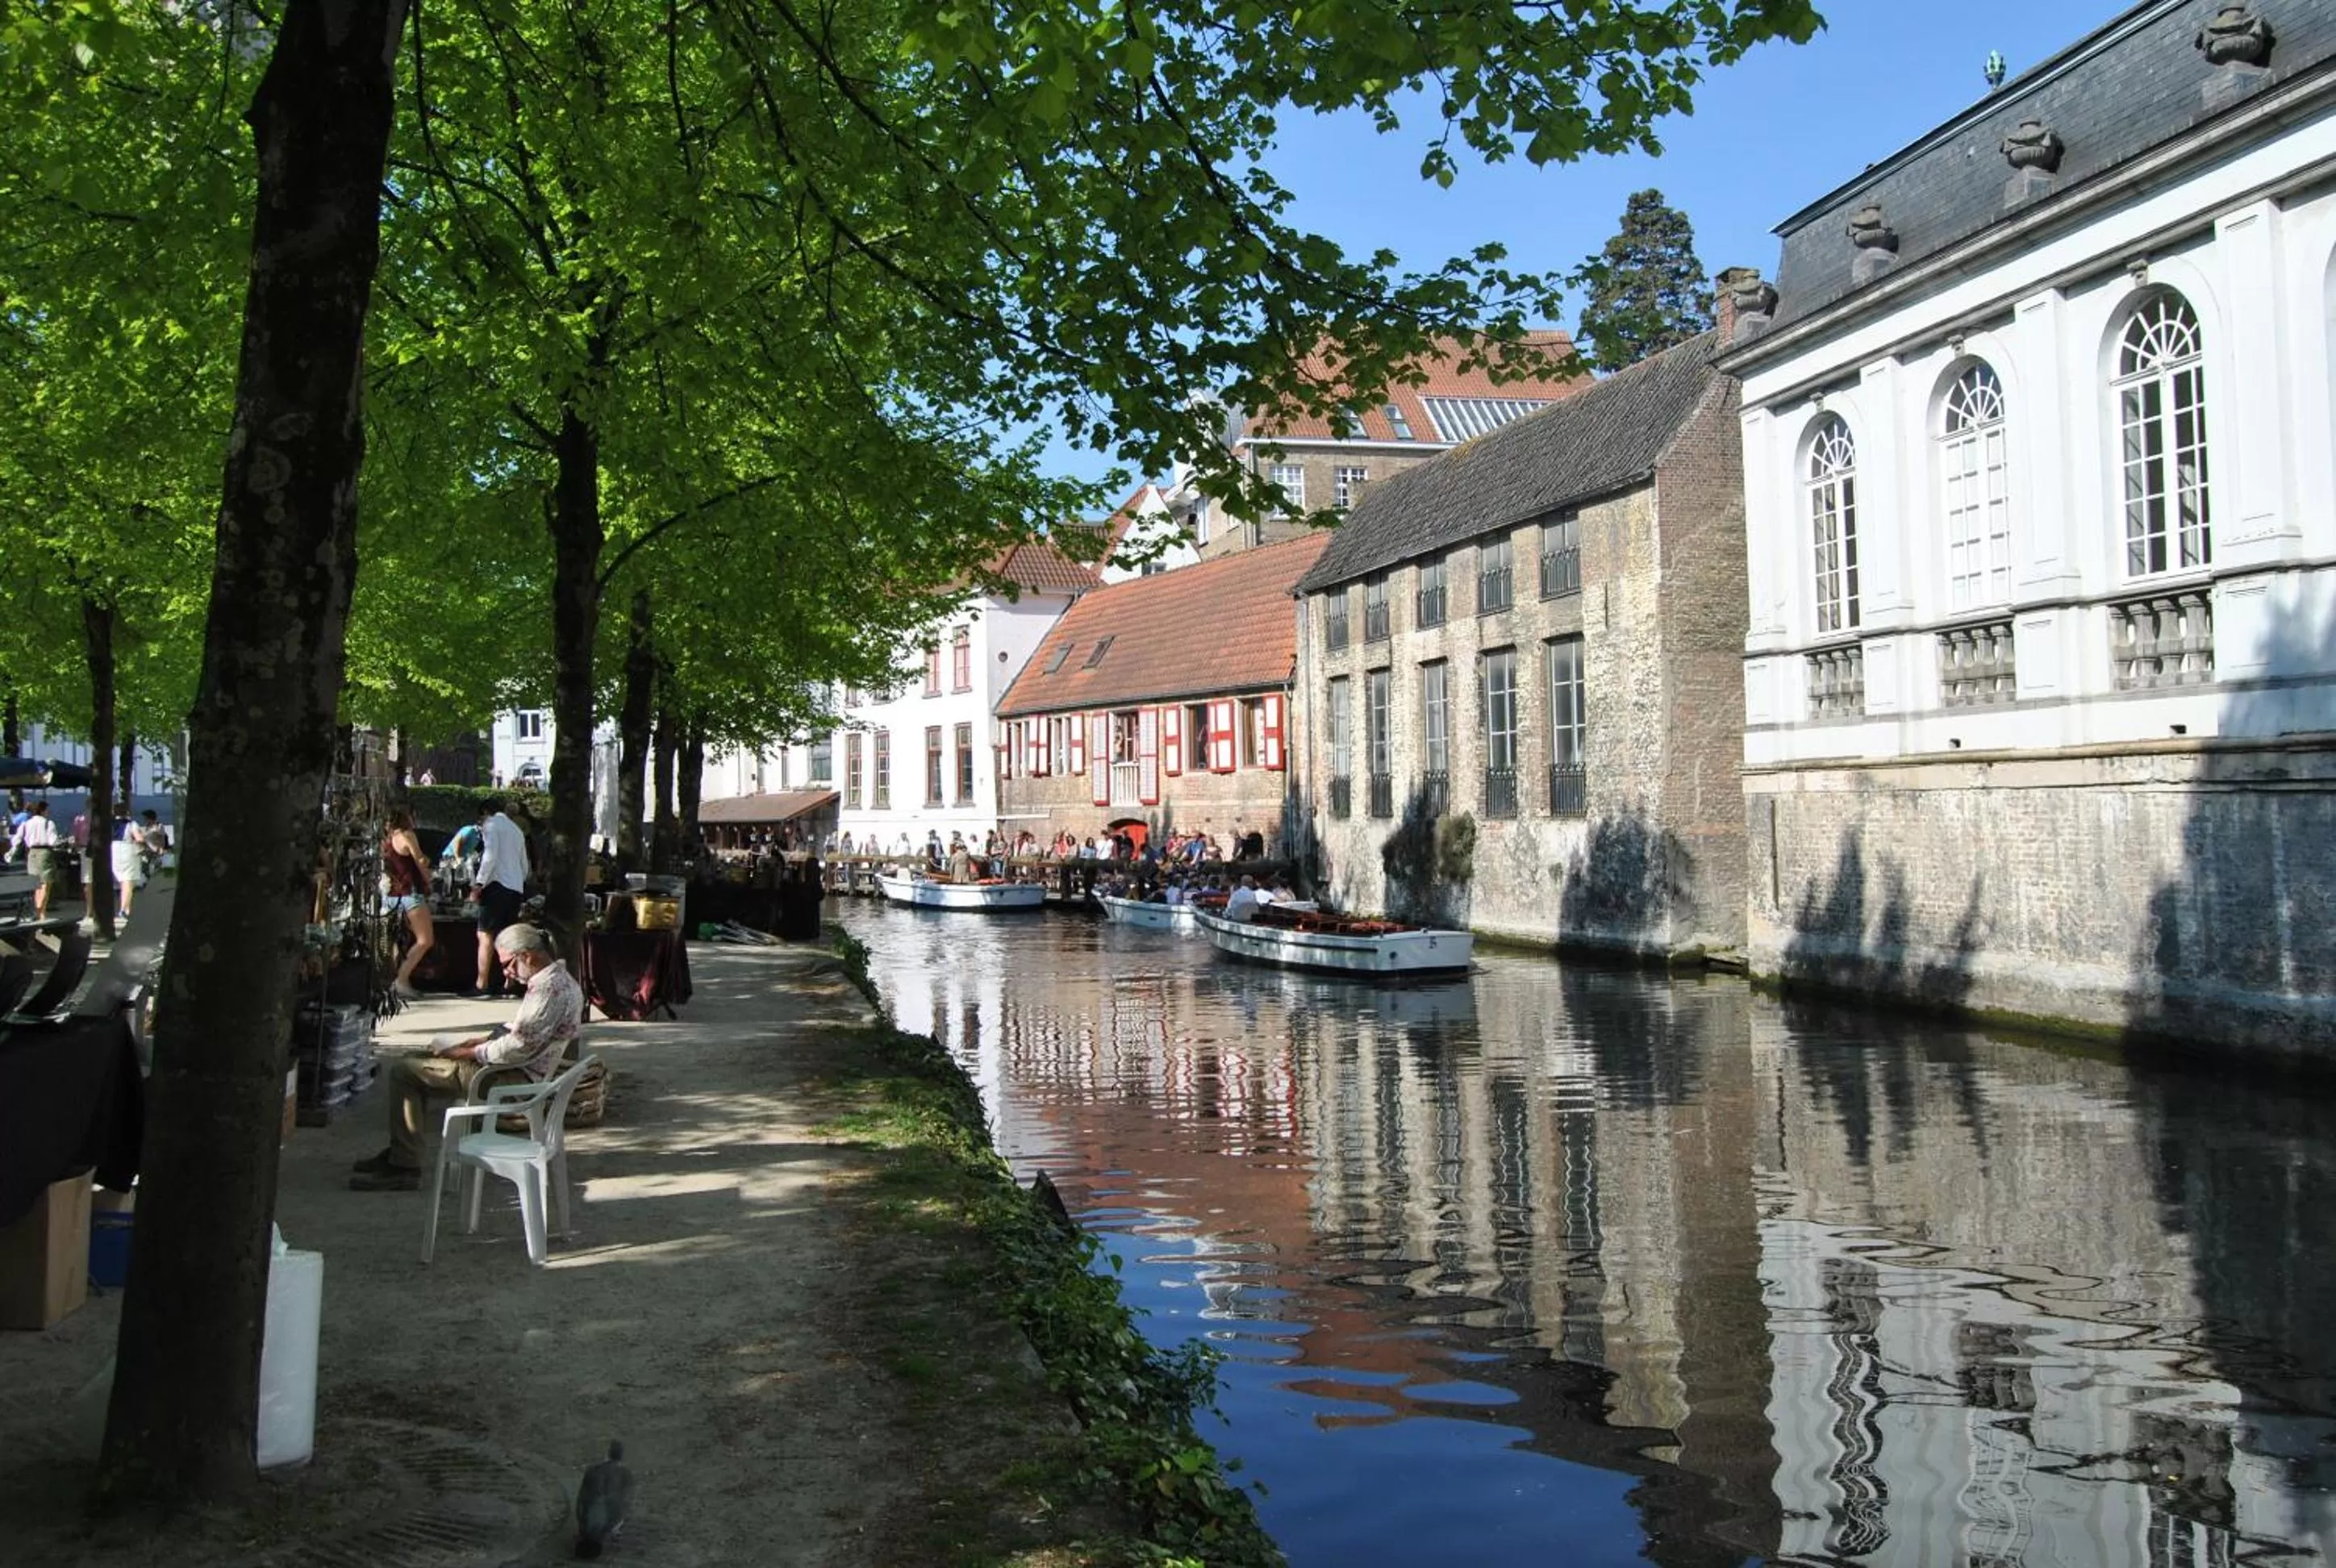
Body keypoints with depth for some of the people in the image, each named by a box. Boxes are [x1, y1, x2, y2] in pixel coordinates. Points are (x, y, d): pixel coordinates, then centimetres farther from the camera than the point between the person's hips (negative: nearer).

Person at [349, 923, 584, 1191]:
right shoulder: (557, 978, 10)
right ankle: (400, 1152, 21)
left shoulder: (549, 988, -23)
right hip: (515, 1068, 11)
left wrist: (469, 1053, -12)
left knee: (403, 1071, -10)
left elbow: (517, 1048, -26)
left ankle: (404, 1168, -5)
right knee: (413, 1060, 20)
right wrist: (480, 1041, 8)